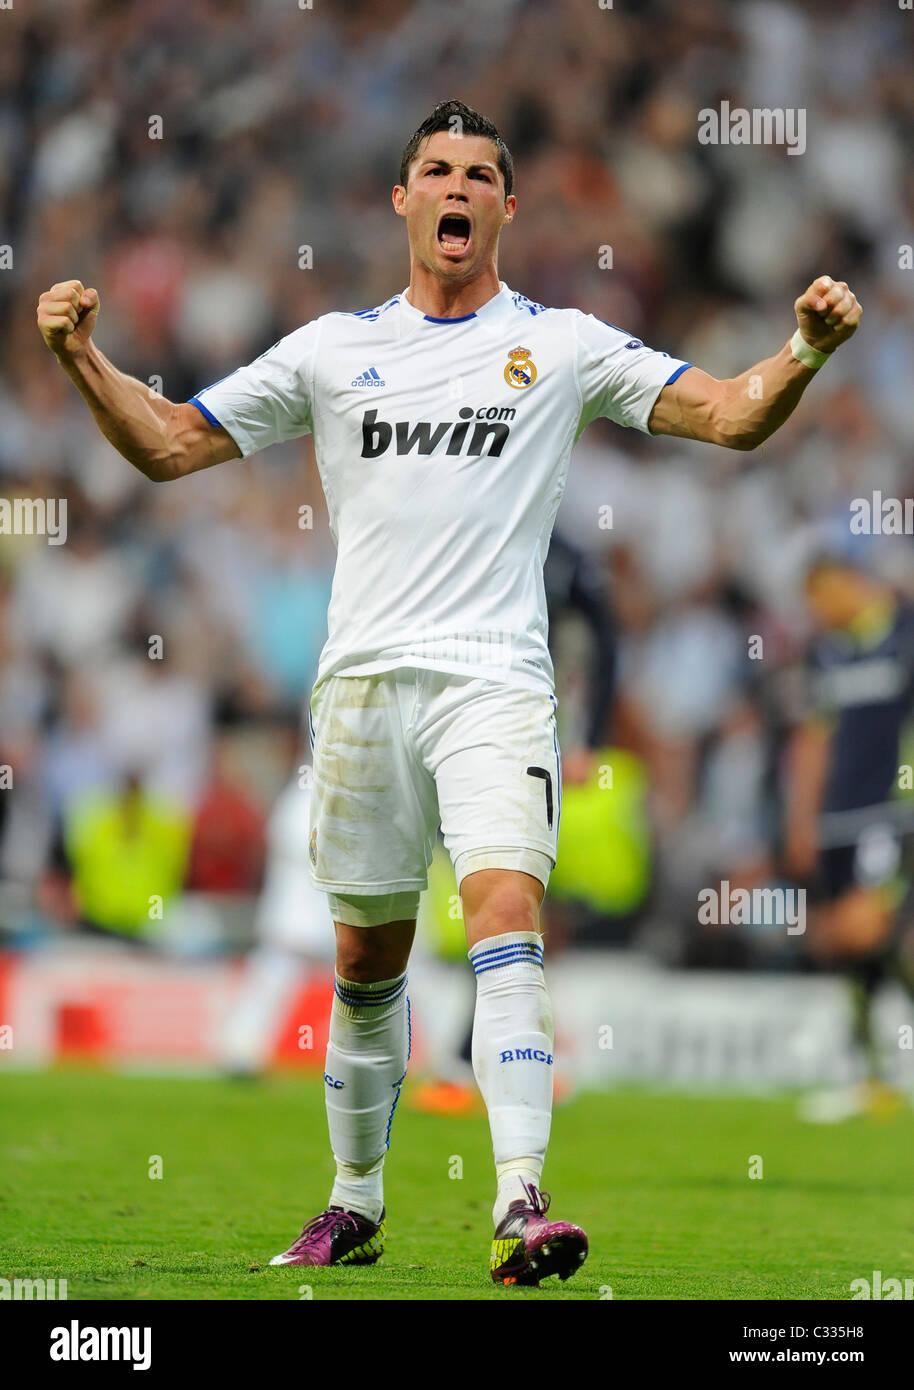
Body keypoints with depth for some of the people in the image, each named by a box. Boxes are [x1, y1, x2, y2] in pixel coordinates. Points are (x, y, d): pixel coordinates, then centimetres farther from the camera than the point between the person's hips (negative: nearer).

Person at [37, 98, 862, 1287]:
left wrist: (807, 353, -17)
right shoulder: (333, 349, 12)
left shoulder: (561, 344, 6)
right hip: (364, 683, 3)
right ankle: (357, 1204, 26)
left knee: (507, 913, -21)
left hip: (495, 684, -3)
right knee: (366, 957, 10)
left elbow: (731, 416, 1)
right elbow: (169, 446, 14)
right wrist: (82, 358, 0)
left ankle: (521, 1209, -29)